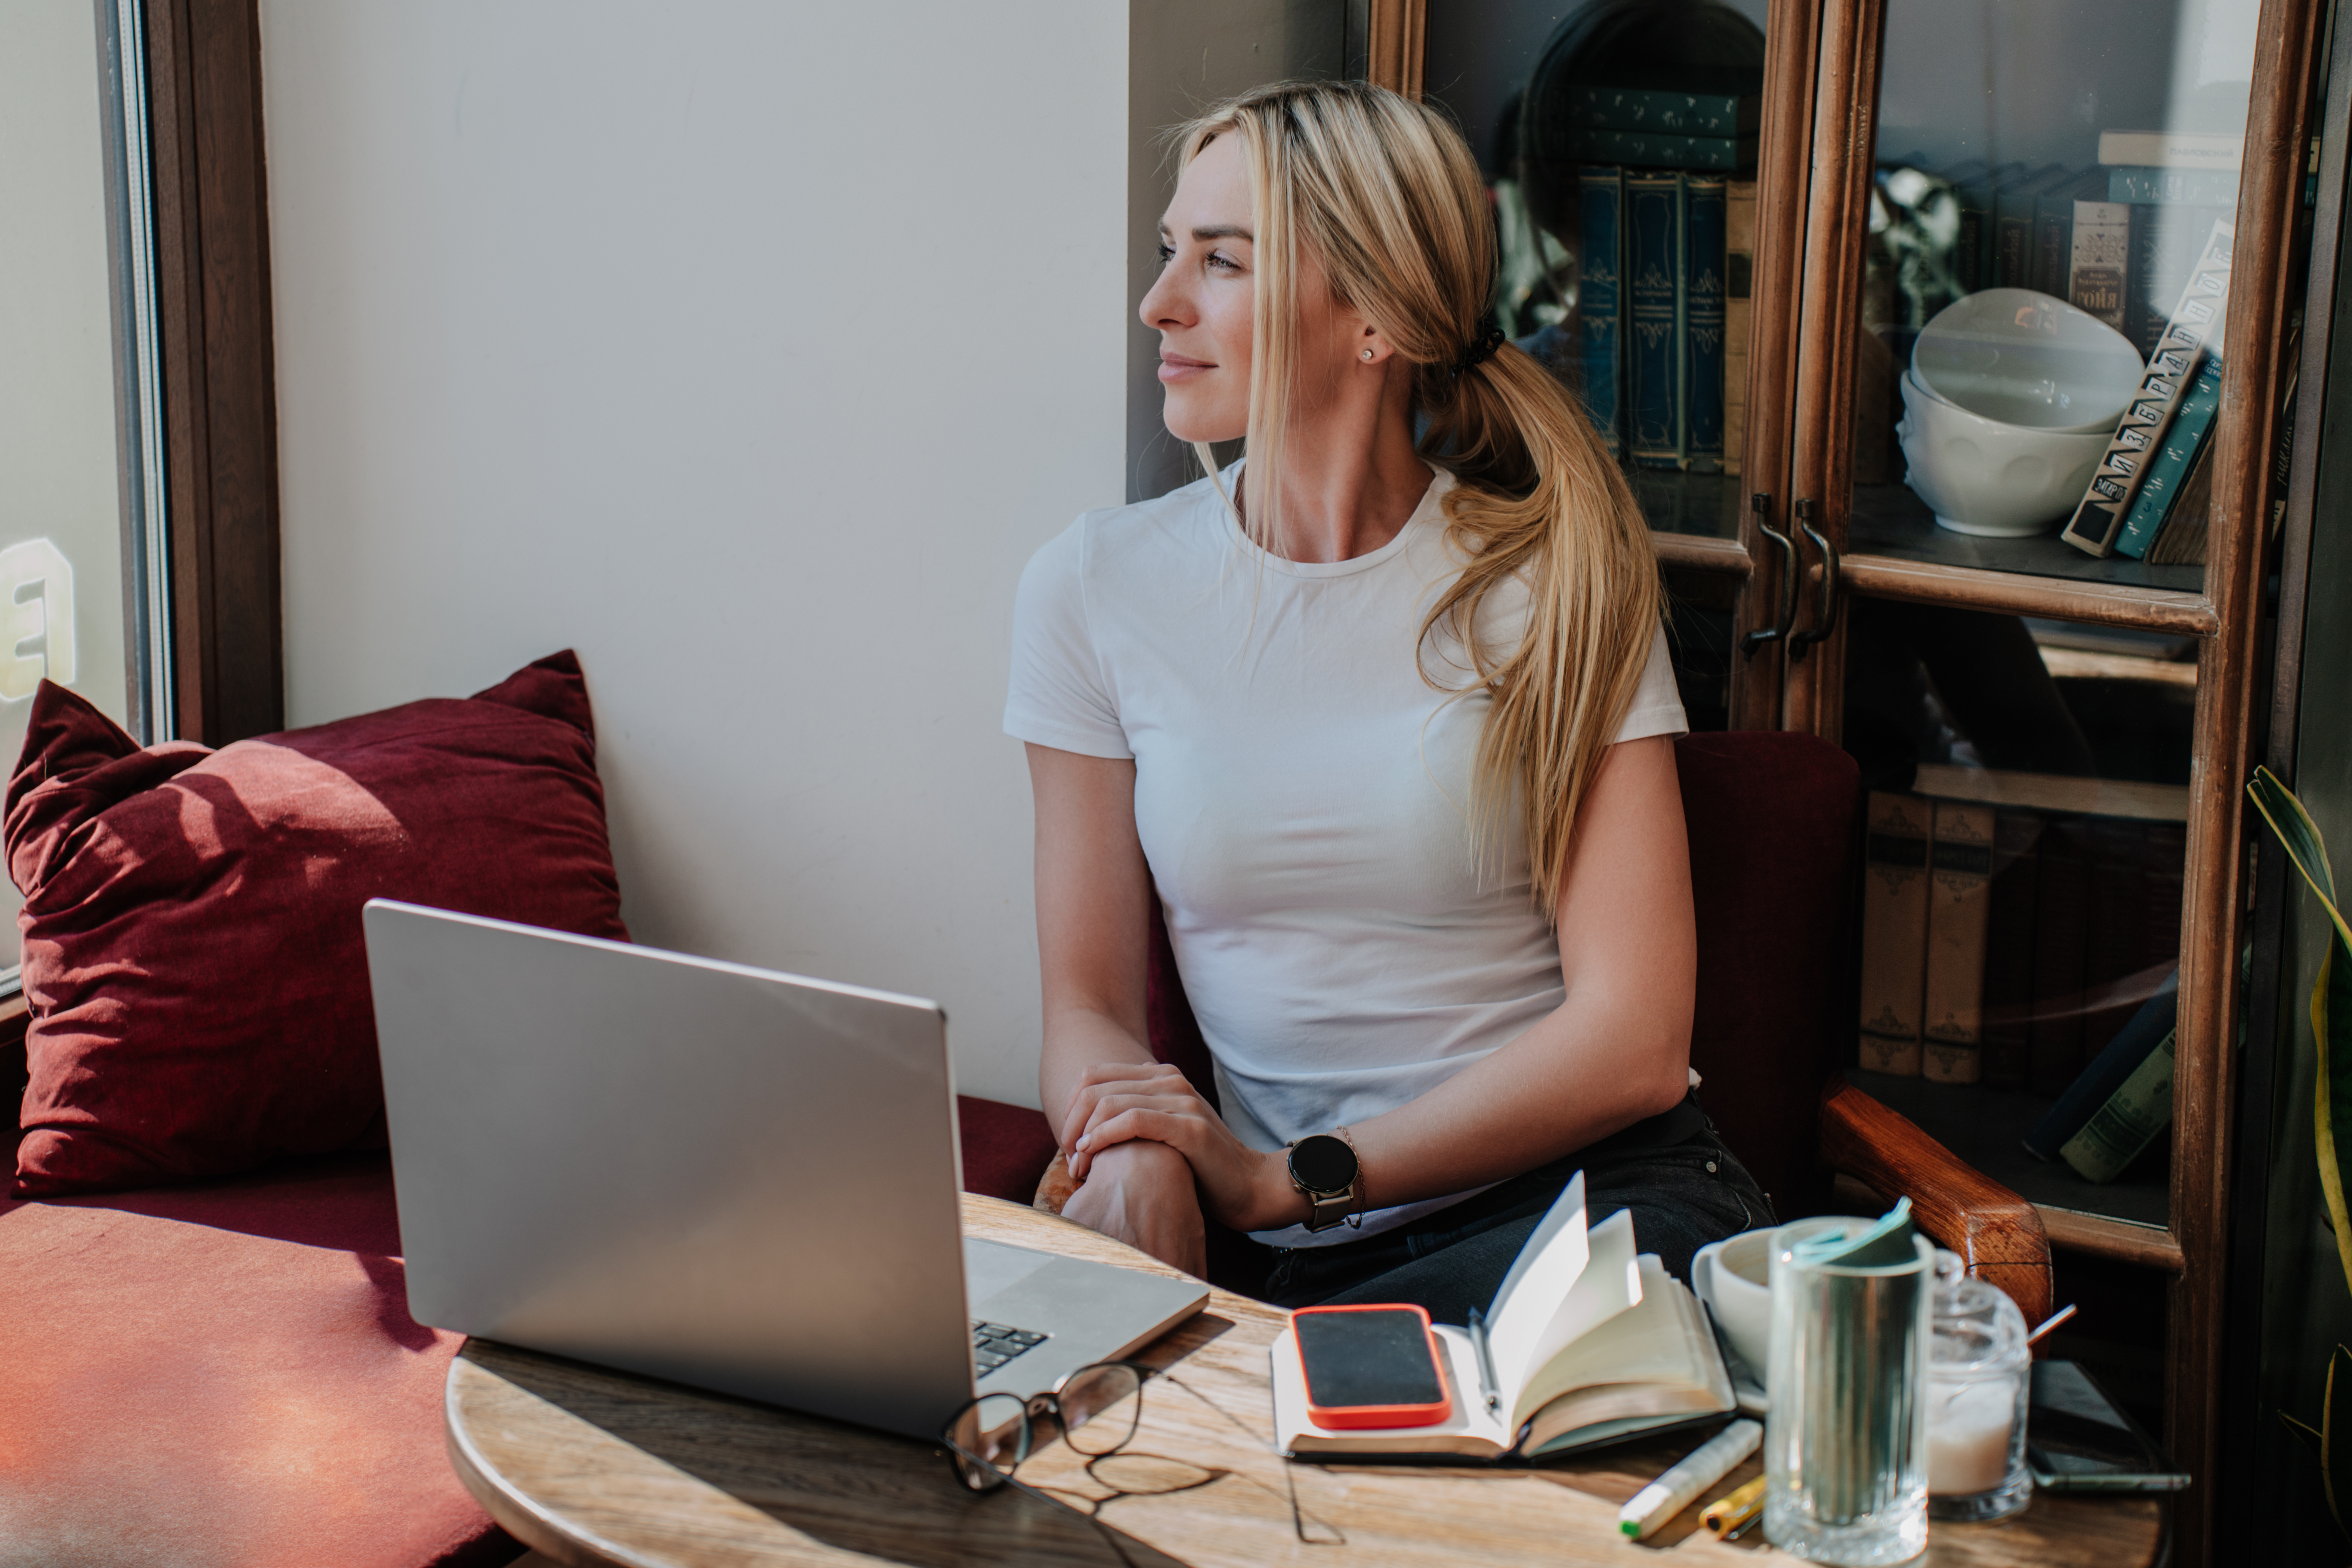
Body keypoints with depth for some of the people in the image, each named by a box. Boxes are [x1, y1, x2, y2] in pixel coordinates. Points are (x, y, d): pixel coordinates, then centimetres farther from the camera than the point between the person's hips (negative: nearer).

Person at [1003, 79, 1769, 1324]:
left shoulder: (1555, 582, -1)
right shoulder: (1096, 589, 5)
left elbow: (1631, 1038, -6)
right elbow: (1088, 1002, 6)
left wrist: (1288, 1177, -15)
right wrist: (1139, 1164, -18)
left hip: (1597, 1190, -2)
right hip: (1313, 1260, 3)